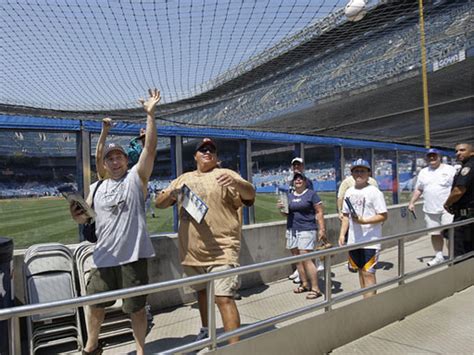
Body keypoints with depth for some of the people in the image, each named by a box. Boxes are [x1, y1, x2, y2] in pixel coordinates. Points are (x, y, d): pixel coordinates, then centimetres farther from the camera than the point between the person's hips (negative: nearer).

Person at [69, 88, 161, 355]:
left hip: (133, 256, -4)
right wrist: (76, 215, -7)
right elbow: (84, 217, 17)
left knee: (137, 307, 8)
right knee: (96, 304, 19)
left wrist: (151, 115, -19)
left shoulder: (136, 178, -1)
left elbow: (150, 147, -12)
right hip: (104, 257, 5)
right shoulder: (96, 188, 11)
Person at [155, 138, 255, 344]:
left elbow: (250, 194, -16)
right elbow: (159, 203, 14)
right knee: (201, 291, 23)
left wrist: (236, 183, -38)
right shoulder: (184, 179, 13)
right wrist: (171, 194, -9)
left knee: (224, 298, -12)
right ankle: (206, 330, 45)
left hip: (220, 250, -6)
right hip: (191, 250, 6)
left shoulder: (225, 175, -2)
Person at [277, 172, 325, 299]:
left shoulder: (311, 194, -1)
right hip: (291, 230, 6)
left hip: (306, 230, -6)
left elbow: (319, 212, -3)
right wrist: (281, 208, 2)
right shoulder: (290, 196, 15)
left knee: (306, 259, -11)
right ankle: (305, 284, 22)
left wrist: (321, 229, -11)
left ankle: (315, 289, -2)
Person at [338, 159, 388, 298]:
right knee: (360, 271, 15)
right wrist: (342, 234, 6)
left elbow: (383, 216, -11)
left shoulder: (374, 192, -8)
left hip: (370, 240, -6)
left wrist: (364, 221, -23)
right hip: (353, 240, 6)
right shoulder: (349, 192, 10)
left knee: (368, 273, -6)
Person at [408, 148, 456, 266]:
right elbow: (418, 189, 17)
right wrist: (412, 202, 8)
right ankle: (439, 256, 23)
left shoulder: (450, 170, 0)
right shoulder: (423, 172, 14)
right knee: (435, 234, 10)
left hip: (447, 209, -4)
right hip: (430, 210, 5)